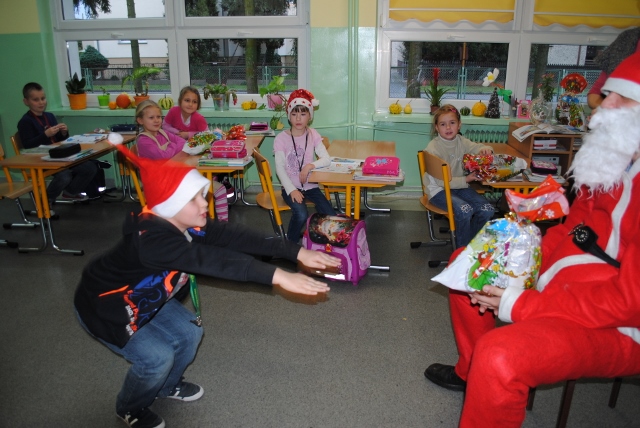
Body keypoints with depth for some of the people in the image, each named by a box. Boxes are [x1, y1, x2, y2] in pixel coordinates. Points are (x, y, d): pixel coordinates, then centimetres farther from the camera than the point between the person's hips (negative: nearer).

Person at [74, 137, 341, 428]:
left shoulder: (187, 225, -15)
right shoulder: (151, 239, -41)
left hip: (142, 297, 8)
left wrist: (298, 253, -30)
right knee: (157, 358, -14)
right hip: (103, 306, -8)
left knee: (188, 333, 6)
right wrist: (276, 275, -60)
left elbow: (233, 237, -23)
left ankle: (167, 386, 35)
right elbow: (212, 260, -53)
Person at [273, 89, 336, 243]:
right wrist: (291, 190, -23)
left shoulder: (313, 135, 1)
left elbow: (327, 159, -6)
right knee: (301, 214, -30)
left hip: (310, 185, 3)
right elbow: (279, 168, -12)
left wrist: (311, 165, -25)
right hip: (290, 187, -3)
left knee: (331, 217, -16)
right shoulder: (281, 138, -7)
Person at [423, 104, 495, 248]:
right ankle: (462, 248, -7)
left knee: (487, 210, -11)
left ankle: (472, 241, 14)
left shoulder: (461, 141, 0)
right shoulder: (433, 148, -17)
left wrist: (485, 150, -17)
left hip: (459, 186, 6)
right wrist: (466, 180, -23)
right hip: (438, 190, -6)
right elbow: (441, 180, -19)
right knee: (465, 210, -31)